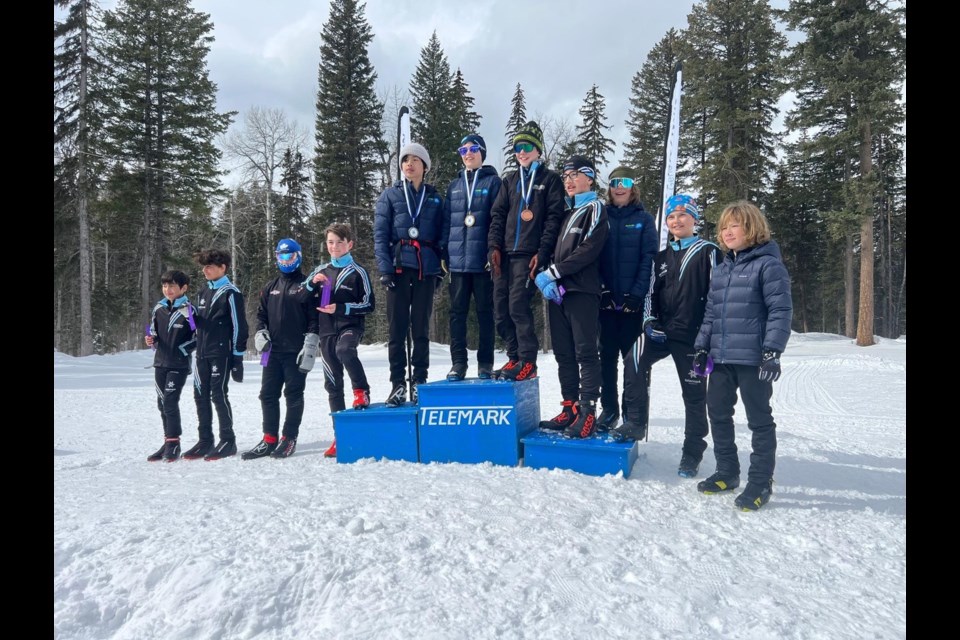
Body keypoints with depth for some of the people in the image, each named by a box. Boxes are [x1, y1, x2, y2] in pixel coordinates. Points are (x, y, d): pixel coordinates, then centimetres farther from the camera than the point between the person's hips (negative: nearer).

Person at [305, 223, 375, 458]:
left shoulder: (358, 272, -1)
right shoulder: (321, 270, 11)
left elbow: (369, 304, -4)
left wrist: (340, 308, -14)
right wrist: (312, 283, -5)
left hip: (351, 326, -4)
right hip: (327, 331, 5)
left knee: (344, 349, -39)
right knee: (333, 383, 5)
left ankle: (361, 390, -16)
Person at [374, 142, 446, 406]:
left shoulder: (435, 198, 13)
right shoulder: (390, 195, 9)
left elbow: (442, 234, 12)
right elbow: (380, 234, 2)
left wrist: (441, 267, 1)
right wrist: (384, 268, -9)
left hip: (426, 266, 1)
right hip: (399, 265, -1)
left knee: (421, 326, 3)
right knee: (398, 326, -3)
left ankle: (419, 381, 9)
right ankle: (397, 383, 2)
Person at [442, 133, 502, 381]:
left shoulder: (492, 182, 4)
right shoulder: (454, 186, 17)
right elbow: (446, 221, 16)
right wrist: (444, 254, 8)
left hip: (483, 259, -4)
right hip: (458, 259, 4)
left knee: (485, 311, 3)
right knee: (457, 311, 4)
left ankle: (485, 363, 11)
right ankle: (458, 363, 10)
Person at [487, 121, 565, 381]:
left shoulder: (550, 179, 6)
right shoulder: (510, 180, 20)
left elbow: (554, 218, -3)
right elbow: (498, 215, 15)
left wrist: (542, 252, -13)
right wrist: (495, 246, 0)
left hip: (529, 253, -5)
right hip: (505, 253, 5)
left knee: (518, 304, -15)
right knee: (501, 307, 1)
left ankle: (527, 361, -7)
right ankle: (514, 357, 12)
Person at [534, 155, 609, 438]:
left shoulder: (595, 209, 2)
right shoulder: (566, 212, 24)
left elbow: (588, 251, -12)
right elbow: (555, 250, 18)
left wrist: (554, 272, -12)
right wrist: (545, 277, -2)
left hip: (582, 291, -7)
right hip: (557, 292, 7)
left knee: (585, 352, -7)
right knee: (564, 354, 7)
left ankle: (588, 413, -4)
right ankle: (570, 409, 14)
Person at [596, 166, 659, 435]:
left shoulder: (644, 219, 4)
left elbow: (649, 259, -4)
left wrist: (637, 293, -15)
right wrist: (600, 289, -8)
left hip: (633, 300, -2)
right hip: (606, 298, 3)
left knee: (632, 357, 0)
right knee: (607, 355, 7)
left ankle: (633, 414, 8)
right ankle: (609, 410, 18)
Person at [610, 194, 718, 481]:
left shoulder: (709, 252, 2)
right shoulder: (661, 257, 16)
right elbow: (650, 292, 16)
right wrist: (649, 320, -1)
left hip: (693, 334, -3)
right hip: (661, 331, 4)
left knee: (694, 393, 3)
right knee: (636, 359, -23)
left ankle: (692, 452, 18)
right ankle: (637, 423, -9)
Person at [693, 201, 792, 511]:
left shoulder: (768, 264, -6)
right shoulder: (721, 269, 16)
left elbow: (781, 310, -12)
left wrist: (772, 350, -19)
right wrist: (702, 347, 14)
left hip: (753, 358, -8)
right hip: (721, 358, 8)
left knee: (759, 419, 3)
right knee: (718, 413, 14)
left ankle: (761, 483, 14)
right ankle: (727, 473, 29)